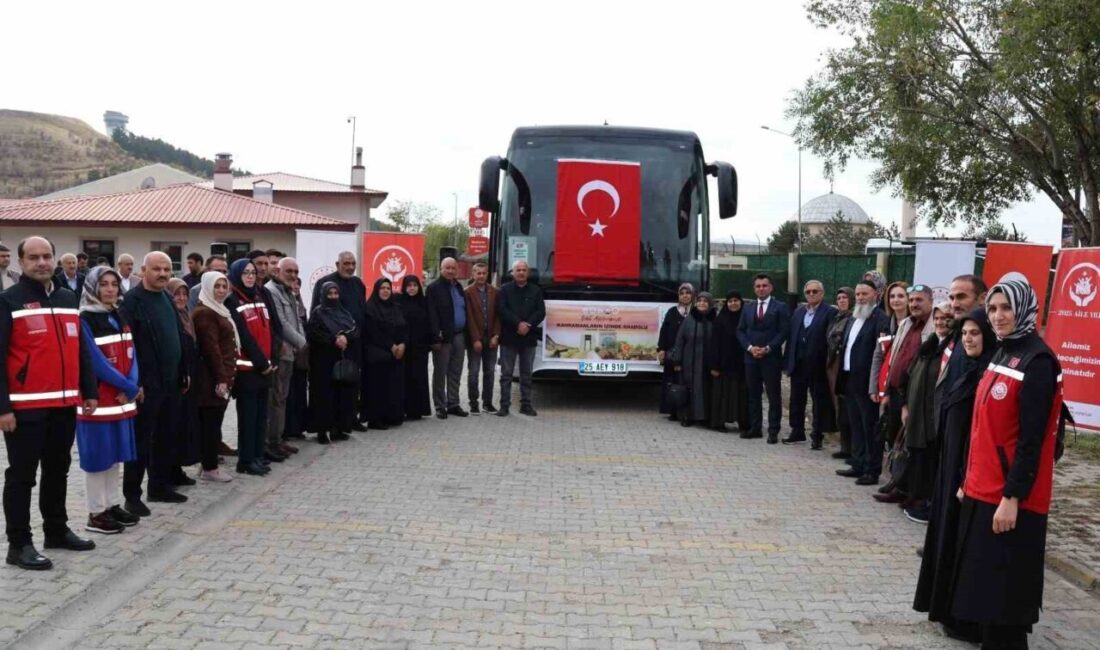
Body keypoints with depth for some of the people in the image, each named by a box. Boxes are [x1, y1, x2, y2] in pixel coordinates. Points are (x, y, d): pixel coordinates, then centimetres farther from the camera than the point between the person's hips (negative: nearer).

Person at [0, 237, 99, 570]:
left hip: (64, 404, 6)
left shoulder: (68, 299, 12)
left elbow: (81, 350, 16)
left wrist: (89, 391, 11)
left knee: (58, 470, 16)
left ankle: (57, 530, 29)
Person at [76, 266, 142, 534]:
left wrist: (131, 387, -9)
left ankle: (110, 505, 23)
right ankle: (95, 514, 8)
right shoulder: (85, 321, -11)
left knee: (115, 454, 12)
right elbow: (96, 363, -17)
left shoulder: (119, 318, 11)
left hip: (121, 398, 7)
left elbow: (131, 355, 7)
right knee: (98, 456, -1)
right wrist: (130, 387, -14)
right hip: (97, 399, -7)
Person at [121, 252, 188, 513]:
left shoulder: (167, 298, 13)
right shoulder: (132, 300, -12)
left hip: (170, 381, 8)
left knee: (167, 438, 14)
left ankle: (160, 486, 26)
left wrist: (183, 373, 16)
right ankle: (132, 495, 10)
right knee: (141, 441, 0)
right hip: (145, 384, -8)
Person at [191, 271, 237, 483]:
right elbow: (211, 348, -19)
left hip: (221, 375, 10)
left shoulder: (219, 311, 18)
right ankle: (209, 468, 2)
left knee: (213, 423, 12)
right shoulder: (204, 313, -13)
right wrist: (221, 378, -20)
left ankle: (210, 465, 18)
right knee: (211, 423, -4)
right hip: (213, 378, -10)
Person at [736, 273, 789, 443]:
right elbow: (740, 331, 10)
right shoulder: (748, 308, 13)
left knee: (773, 396, 0)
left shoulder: (780, 308, 0)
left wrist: (768, 348, -14)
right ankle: (755, 428, 16)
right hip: (751, 358, 4)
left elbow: (784, 331, -7)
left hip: (771, 358, -4)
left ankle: (773, 431, 4)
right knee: (753, 395, 8)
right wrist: (750, 347, -7)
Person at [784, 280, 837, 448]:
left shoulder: (830, 312, -6)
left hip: (817, 365, -6)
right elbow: (791, 337, 11)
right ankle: (797, 433, 23)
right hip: (798, 364, 6)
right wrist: (788, 362, 5)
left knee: (819, 401, 4)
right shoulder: (798, 312, 13)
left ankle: (817, 435, 13)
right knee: (796, 399, 12)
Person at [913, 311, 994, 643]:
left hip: (971, 469, -10)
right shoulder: (969, 369, 11)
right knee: (948, 534, 16)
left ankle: (966, 618, 11)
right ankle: (948, 605, 28)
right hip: (953, 463, 10)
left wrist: (970, 478, -22)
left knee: (964, 540, 0)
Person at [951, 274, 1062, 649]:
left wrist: (1012, 497, -19)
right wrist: (969, 479, 17)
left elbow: (1031, 440, -18)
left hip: (1009, 499, -9)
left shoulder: (1037, 362, -14)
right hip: (982, 492, 9)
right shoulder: (1002, 354, 12)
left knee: (1005, 592, 0)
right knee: (983, 584, 16)